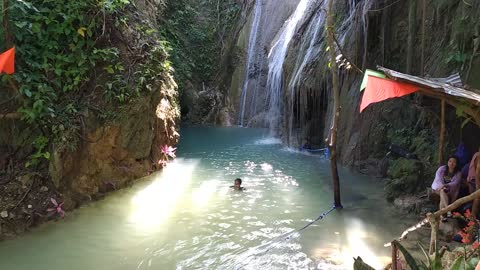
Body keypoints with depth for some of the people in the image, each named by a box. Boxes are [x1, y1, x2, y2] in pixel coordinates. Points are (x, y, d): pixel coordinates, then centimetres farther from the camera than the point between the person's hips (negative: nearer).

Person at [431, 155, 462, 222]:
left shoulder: (458, 173, -3)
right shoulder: (442, 169, -3)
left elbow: (455, 183, -17)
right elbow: (438, 179, -11)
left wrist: (445, 185, -35)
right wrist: (442, 186, -30)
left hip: (449, 189, 1)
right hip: (438, 187, -1)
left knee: (443, 196, -30)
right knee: (442, 191, -35)